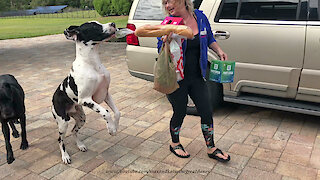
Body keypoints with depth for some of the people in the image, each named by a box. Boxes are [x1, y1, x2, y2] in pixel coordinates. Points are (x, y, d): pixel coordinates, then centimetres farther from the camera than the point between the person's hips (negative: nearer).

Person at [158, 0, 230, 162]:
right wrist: (165, 41, -28)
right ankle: (175, 144, 34)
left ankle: (211, 148, 26)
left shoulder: (200, 17, 2)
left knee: (206, 112, 7)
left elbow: (209, 39, 18)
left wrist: (219, 51, 2)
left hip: (197, 77, 4)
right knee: (180, 112, 7)